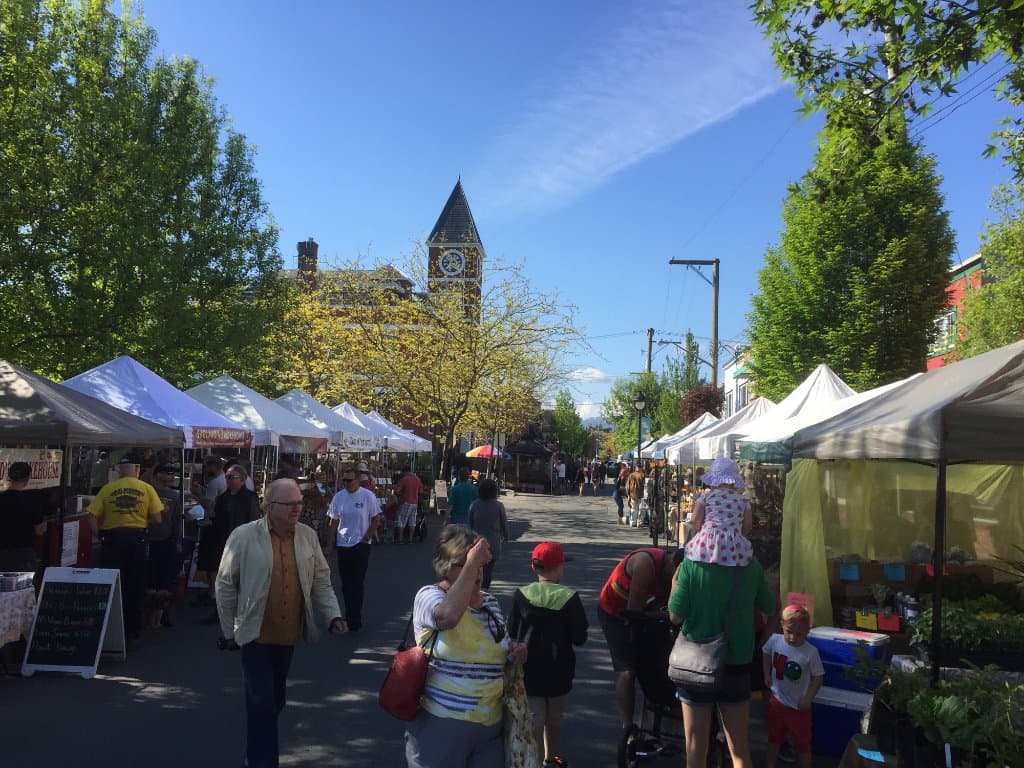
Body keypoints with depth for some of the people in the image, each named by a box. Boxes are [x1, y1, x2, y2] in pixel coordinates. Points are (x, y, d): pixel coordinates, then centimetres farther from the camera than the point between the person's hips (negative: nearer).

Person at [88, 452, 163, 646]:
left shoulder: (107, 489, 1)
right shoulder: (147, 489, -1)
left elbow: (92, 517, -5)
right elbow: (157, 519, -4)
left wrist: (99, 536, 7)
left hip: (112, 538, 0)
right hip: (137, 538, 0)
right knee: (135, 588, 9)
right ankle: (133, 634, 15)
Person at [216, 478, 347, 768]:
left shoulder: (308, 536, -2)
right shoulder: (244, 536, -14)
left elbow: (321, 582, 5)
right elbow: (226, 585, -6)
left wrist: (333, 616, -6)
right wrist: (228, 630, -2)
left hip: (290, 633, 5)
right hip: (257, 634, -5)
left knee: (276, 697, 20)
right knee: (261, 701, -1)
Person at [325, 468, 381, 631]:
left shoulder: (368, 496, -6)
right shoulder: (338, 497, 3)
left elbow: (376, 520, -1)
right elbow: (333, 523, 7)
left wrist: (365, 539, -7)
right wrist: (329, 544, 3)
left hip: (361, 545, -4)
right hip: (342, 545, 4)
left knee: (357, 583, -6)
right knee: (345, 584, 9)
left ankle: (354, 620, -1)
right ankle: (350, 617, 21)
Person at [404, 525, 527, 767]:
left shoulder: (491, 603, 8)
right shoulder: (429, 596, -11)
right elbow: (449, 616, -36)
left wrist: (515, 653, 1)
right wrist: (469, 564, -30)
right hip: (441, 728, -5)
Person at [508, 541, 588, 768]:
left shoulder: (521, 595, -12)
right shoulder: (569, 598, -15)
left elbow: (512, 633, -5)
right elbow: (579, 638, -11)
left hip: (528, 670, 0)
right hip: (558, 670, 0)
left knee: (534, 718, 6)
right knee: (554, 718, 20)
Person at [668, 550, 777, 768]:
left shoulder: (691, 565, -18)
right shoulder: (751, 566, -10)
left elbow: (676, 616, -15)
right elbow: (771, 609, 4)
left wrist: (675, 584, 0)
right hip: (737, 662, 2)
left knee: (696, 745, 13)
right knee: (740, 749, 16)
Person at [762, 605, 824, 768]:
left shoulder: (810, 652, -23)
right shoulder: (774, 640, -14)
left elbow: (818, 677, -12)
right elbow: (766, 653, 9)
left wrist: (808, 698, -16)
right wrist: (767, 674, 4)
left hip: (799, 706, -3)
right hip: (777, 700, 3)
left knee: (802, 743, 14)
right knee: (774, 737, 23)